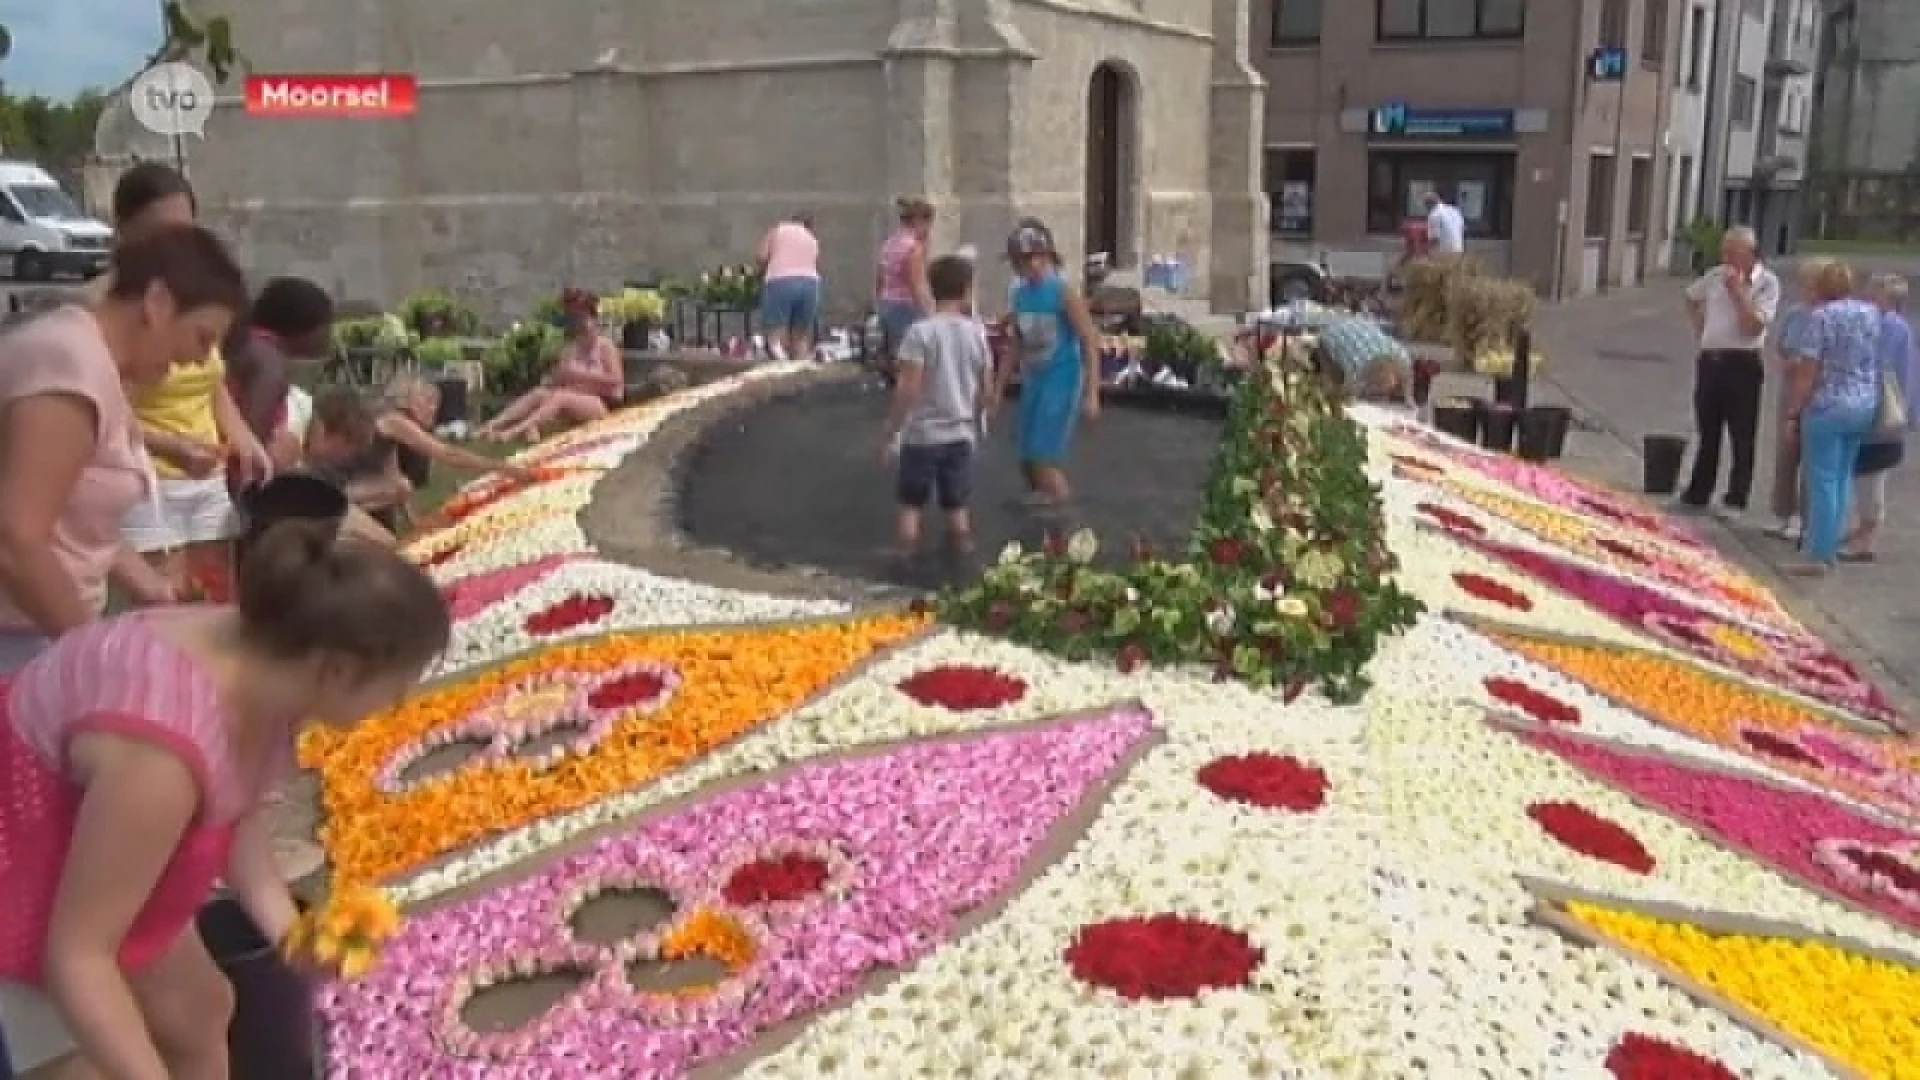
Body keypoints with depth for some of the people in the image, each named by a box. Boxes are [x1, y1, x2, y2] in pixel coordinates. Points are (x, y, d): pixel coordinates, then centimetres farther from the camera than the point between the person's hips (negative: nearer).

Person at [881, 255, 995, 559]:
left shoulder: (921, 331, -13)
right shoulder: (976, 332, -1)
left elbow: (907, 390, -16)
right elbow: (987, 392, 4)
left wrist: (892, 431, -5)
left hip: (922, 434, -3)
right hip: (960, 435, 3)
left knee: (910, 506, 8)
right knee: (957, 507, 14)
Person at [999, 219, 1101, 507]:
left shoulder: (1064, 292, -14)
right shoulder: (1020, 294, 4)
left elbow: (1090, 343, -13)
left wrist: (1092, 394, -16)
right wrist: (999, 387, 15)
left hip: (1062, 381, -7)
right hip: (1033, 381, 7)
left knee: (1044, 457, -13)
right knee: (1029, 458, 9)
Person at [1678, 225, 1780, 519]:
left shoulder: (1767, 283, -8)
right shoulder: (1716, 275, 7)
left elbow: (1753, 327, -18)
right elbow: (1691, 298, 27)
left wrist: (1738, 290, -18)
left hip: (1742, 364, -5)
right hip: (1709, 360, 5)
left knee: (1742, 437, 1)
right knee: (1707, 434, 13)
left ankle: (1735, 500, 9)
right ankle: (1697, 495, 21)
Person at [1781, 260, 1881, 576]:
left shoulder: (1823, 316, -11)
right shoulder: (1873, 313, 9)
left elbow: (1809, 372, -13)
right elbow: (1877, 363, 14)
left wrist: (1792, 411, -9)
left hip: (1828, 406, -7)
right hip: (1866, 405, 7)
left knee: (1822, 480, -2)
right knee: (1842, 478, 15)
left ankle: (1818, 555, -1)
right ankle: (1830, 549, 21)